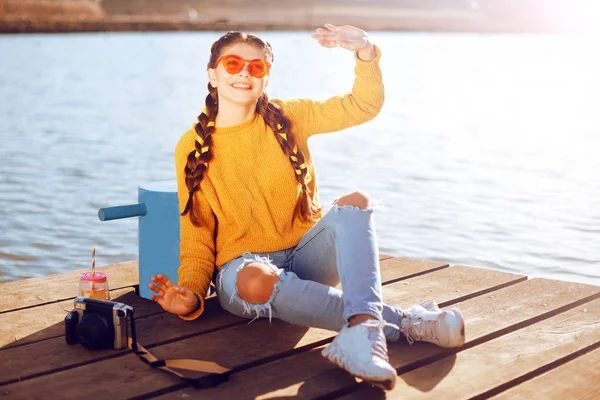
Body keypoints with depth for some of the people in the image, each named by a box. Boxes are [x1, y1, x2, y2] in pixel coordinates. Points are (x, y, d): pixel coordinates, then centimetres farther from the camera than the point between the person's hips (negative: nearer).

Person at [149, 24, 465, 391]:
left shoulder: (287, 119, 5)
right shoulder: (192, 149, 0)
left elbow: (363, 106, 4)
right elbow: (196, 236, 0)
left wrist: (366, 54, -15)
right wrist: (191, 292, -17)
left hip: (306, 255, 2)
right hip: (244, 265, -2)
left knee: (355, 202, -26)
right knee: (256, 281, -39)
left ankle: (363, 327, -49)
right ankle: (402, 322, -32)